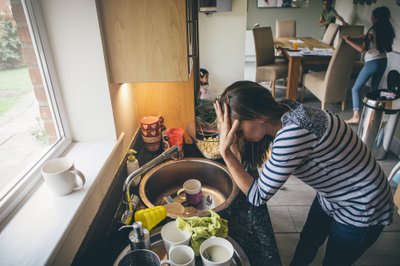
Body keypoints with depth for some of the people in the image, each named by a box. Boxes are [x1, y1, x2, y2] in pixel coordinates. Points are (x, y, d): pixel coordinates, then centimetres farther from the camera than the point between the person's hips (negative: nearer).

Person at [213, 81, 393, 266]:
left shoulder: (293, 133, -39)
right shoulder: (282, 115, -13)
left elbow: (257, 197, -30)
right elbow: (247, 165, -7)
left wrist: (225, 151, -32)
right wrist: (227, 135, -18)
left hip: (361, 209, -7)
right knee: (305, 246, 24)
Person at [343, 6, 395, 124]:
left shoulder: (373, 30, -14)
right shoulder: (387, 30, 8)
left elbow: (362, 49, -19)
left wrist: (348, 40, -12)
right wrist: (367, 38, 25)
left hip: (372, 63, -8)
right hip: (383, 61, 8)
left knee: (356, 88, -3)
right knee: (374, 89, 17)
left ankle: (356, 117, -11)